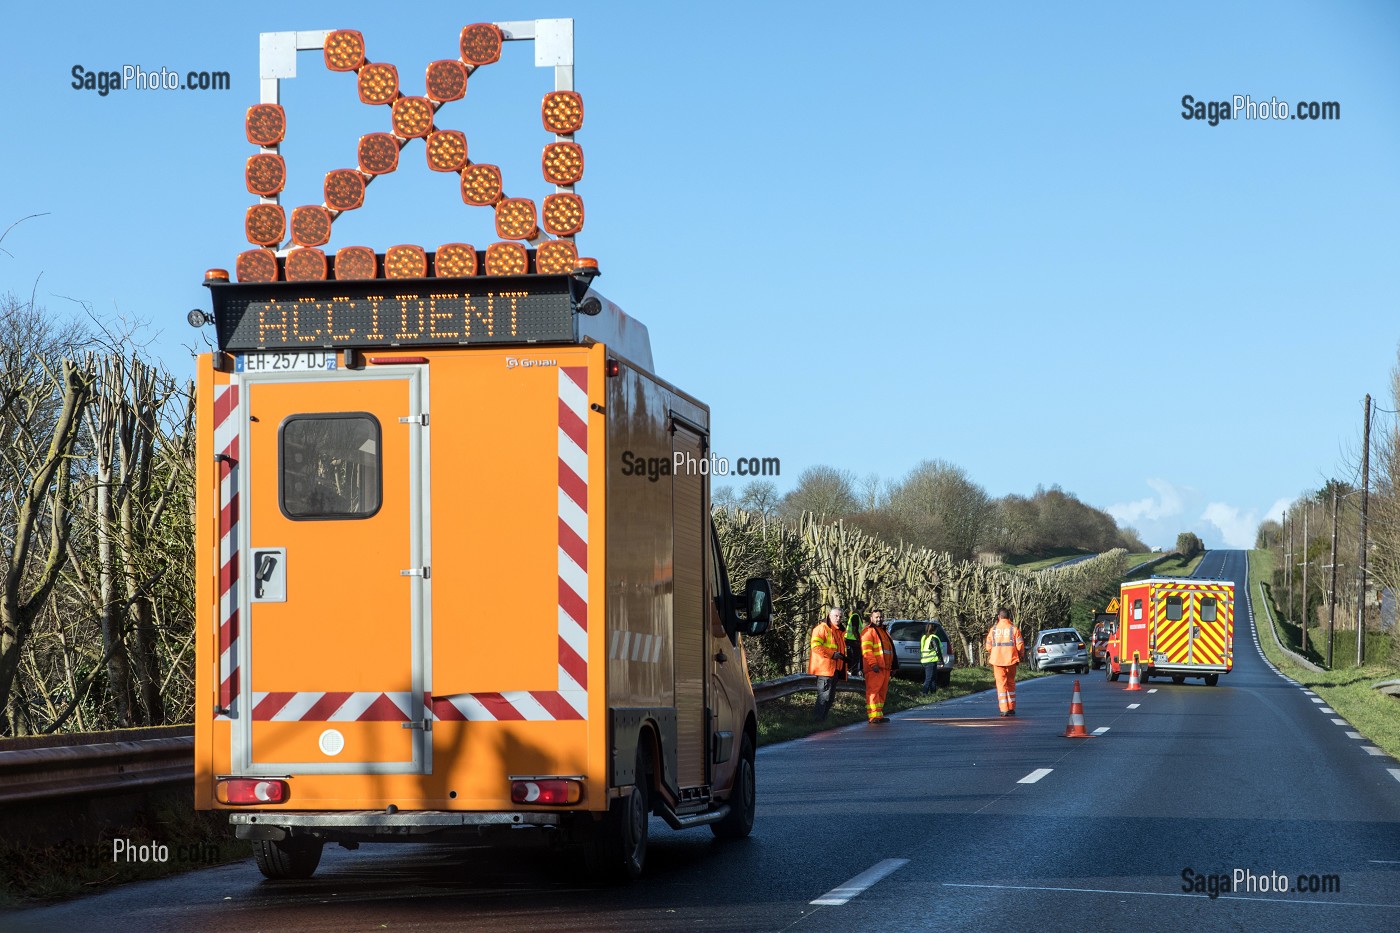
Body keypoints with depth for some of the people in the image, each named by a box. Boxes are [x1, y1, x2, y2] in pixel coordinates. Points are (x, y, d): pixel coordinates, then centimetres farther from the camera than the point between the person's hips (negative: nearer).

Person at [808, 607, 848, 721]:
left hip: (835, 669, 9)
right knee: (824, 696, -13)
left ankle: (823, 719, 17)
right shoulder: (822, 628, -7)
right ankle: (819, 720, -12)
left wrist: (844, 657, 15)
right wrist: (832, 654, -20)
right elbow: (816, 646, -18)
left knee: (831, 698, 11)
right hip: (824, 669, -9)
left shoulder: (840, 631, 21)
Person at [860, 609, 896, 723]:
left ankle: (879, 714, 15)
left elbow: (889, 650, 32)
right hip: (874, 668, -9)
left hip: (885, 668, 9)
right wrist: (873, 664, -24)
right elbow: (866, 650, -16)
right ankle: (873, 715, -15)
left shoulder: (884, 631, 24)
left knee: (882, 691, 10)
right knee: (873, 691, -11)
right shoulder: (868, 631, -5)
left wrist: (892, 666, 28)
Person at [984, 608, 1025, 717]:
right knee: (1011, 683, 14)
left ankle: (1004, 709, -7)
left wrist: (990, 655, 24)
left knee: (1001, 684, 2)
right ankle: (1011, 708, 17)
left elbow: (988, 646, 4)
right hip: (1011, 659, 0)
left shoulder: (993, 629, 1)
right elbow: (1020, 645, -5)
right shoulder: (1014, 629, -2)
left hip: (997, 660, 0)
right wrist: (1020, 655, 14)